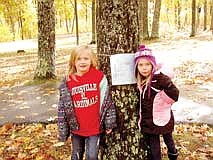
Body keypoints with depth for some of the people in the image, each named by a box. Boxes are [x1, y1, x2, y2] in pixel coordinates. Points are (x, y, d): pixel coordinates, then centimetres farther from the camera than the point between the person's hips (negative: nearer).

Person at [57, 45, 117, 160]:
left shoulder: (99, 77, -9)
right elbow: (62, 108, -1)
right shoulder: (67, 83, -6)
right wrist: (62, 131, 1)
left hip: (94, 128, -2)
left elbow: (107, 101, -4)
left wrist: (109, 123, -3)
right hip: (76, 128, 2)